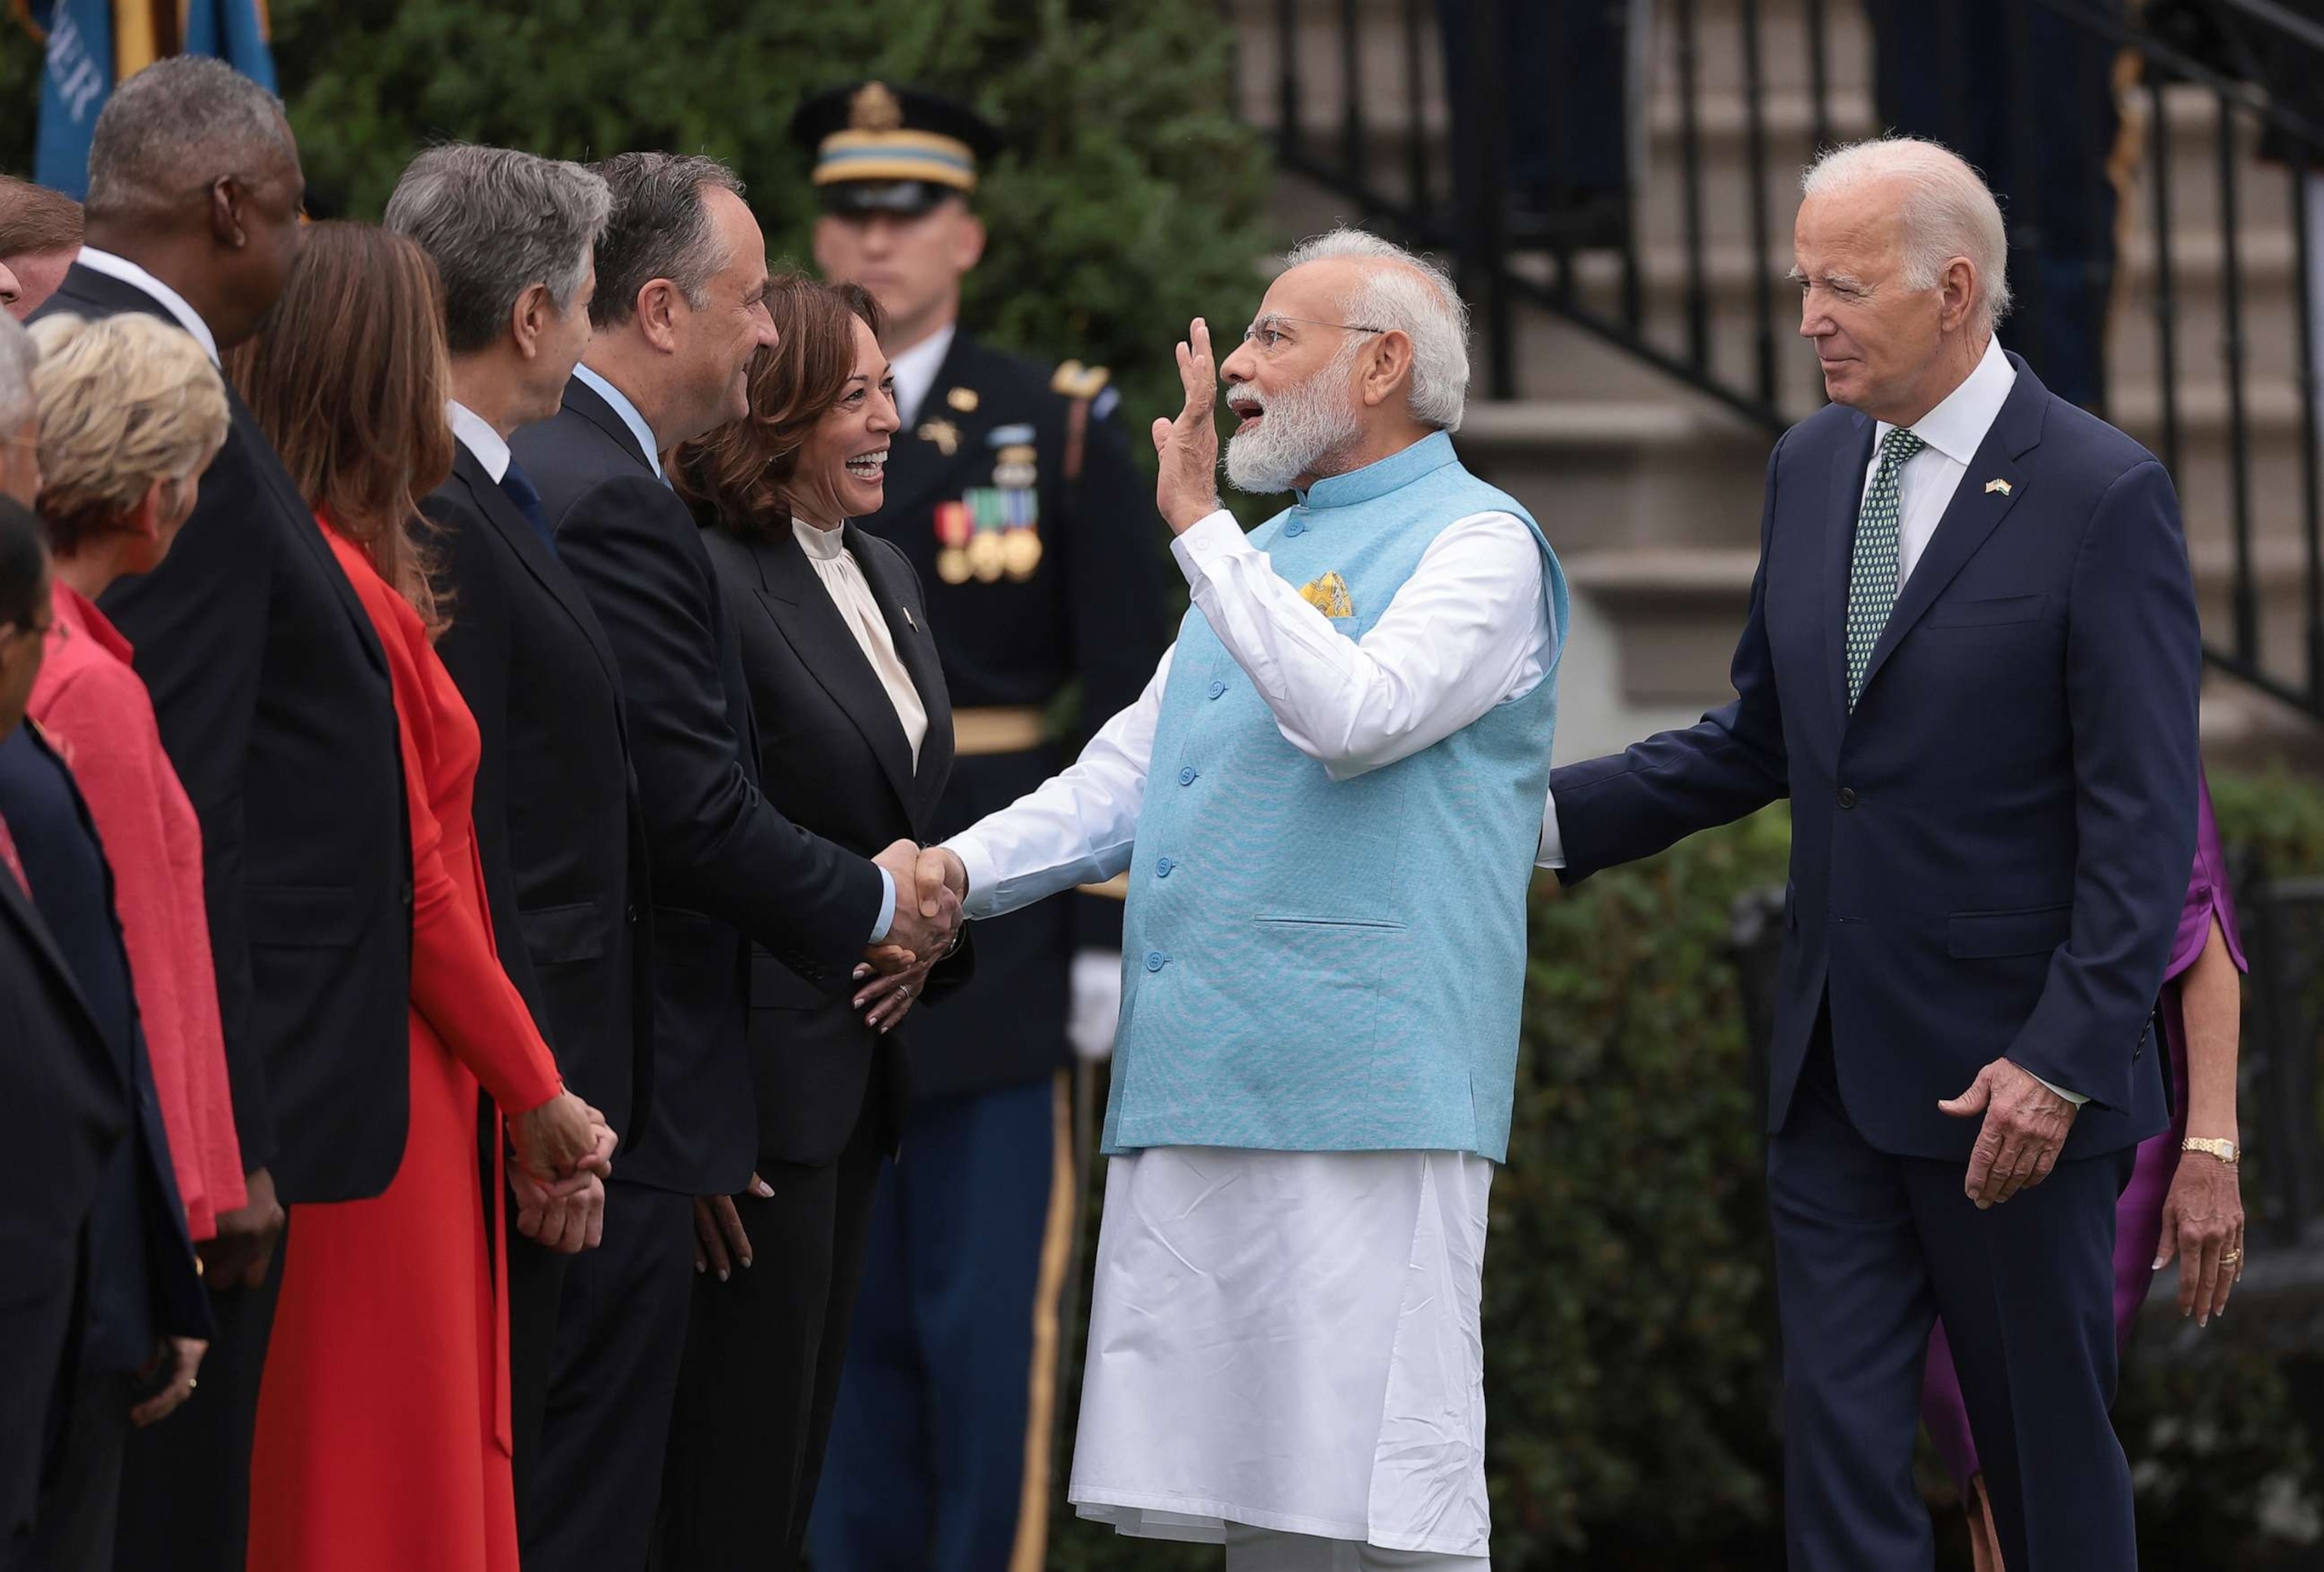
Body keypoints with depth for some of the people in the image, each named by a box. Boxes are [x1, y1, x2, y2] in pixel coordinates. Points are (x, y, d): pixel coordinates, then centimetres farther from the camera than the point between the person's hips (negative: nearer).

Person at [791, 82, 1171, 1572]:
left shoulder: (1060, 430, 1)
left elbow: (1137, 701, -1)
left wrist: (1116, 934, -7)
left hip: (998, 934, -3)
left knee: (989, 1322, -4)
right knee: (840, 1320, 6)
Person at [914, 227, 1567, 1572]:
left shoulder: (1477, 543, -3)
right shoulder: (1263, 557, 25)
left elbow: (1352, 715, -20)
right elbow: (1124, 777, 25)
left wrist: (1199, 526, -15)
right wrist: (962, 869, 9)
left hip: (1361, 1096, -8)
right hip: (1195, 1093, 9)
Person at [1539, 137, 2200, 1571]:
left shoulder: (2103, 497, -12)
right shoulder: (1813, 470, 10)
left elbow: (2145, 823, -14)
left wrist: (2064, 1063, -20)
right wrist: (1552, 814, 7)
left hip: (2011, 1079, -6)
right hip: (1834, 1074, 6)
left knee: (2049, 1453, 4)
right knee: (1840, 1445, 2)